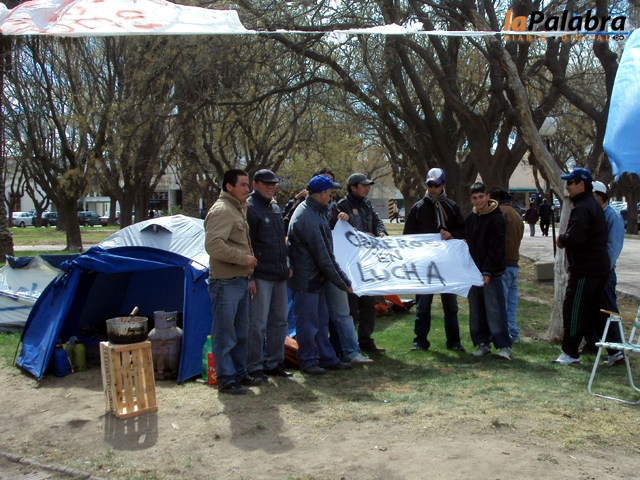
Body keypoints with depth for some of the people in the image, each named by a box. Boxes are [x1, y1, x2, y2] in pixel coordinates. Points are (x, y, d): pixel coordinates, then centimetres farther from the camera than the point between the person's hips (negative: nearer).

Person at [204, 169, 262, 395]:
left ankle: (240, 374, 27)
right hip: (225, 282, -10)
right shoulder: (221, 211, -13)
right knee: (225, 335, -2)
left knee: (241, 333, 16)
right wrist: (243, 258, -19)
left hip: (240, 280, 10)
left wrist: (249, 276, 20)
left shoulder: (238, 210, 19)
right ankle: (226, 380, 6)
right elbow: (213, 245, -25)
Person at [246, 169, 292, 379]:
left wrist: (286, 265, 16)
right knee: (258, 324, -4)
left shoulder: (275, 208, 16)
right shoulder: (250, 208, -10)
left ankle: (274, 363, 23)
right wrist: (249, 276, -18)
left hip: (279, 275, 9)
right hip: (261, 277, -9)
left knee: (279, 321, 13)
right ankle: (254, 367, 6)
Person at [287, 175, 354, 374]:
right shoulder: (308, 219, -24)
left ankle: (327, 358, 25)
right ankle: (307, 361, 14)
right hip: (306, 280, -10)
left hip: (315, 278, 10)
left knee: (321, 319, 16)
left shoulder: (315, 211, 9)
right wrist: (341, 282, -12)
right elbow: (322, 256, -20)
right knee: (308, 321, 2)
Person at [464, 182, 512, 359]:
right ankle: (482, 343, 18)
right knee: (476, 311, 10)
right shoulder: (469, 219, 12)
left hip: (491, 274, -7)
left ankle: (504, 346, -1)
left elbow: (495, 248, -14)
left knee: (495, 310, -7)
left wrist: (488, 271, -21)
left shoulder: (496, 219, -9)